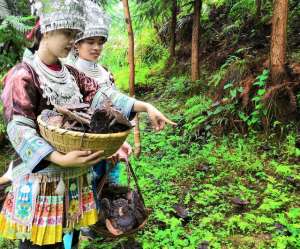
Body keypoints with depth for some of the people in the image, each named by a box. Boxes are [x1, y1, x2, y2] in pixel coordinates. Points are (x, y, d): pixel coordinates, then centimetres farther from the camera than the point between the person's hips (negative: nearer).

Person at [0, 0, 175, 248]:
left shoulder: (71, 74, 10)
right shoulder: (23, 75, -11)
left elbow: (103, 96, 3)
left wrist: (146, 107, -9)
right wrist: (61, 159, -33)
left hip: (73, 175, 6)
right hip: (41, 176, -6)